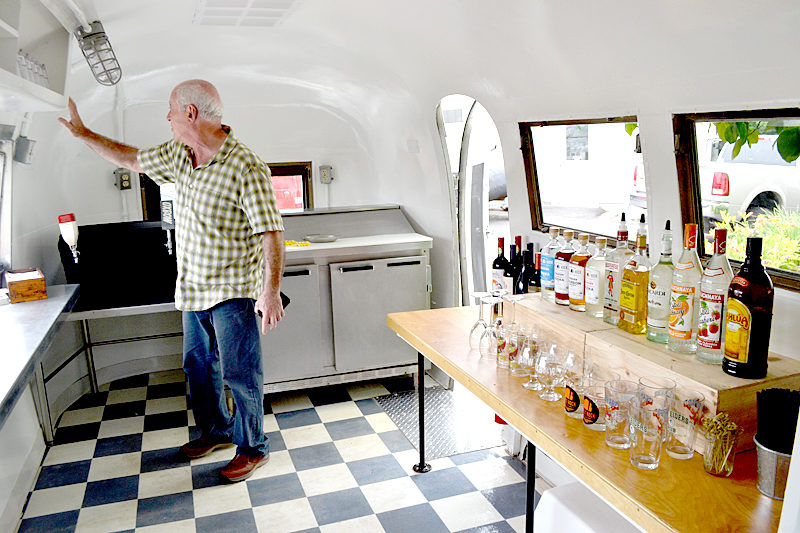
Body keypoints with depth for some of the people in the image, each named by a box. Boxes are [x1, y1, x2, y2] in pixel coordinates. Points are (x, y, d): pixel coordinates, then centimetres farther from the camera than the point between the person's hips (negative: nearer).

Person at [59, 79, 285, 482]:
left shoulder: (246, 167, -21)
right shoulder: (178, 154, 5)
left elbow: (271, 232, -23)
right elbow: (133, 159, 24)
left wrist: (271, 292, -27)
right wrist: (83, 133, 26)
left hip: (233, 291, -8)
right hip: (193, 289, 8)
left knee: (239, 373, 2)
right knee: (198, 365, 20)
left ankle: (253, 447, 20)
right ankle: (216, 430, 40)